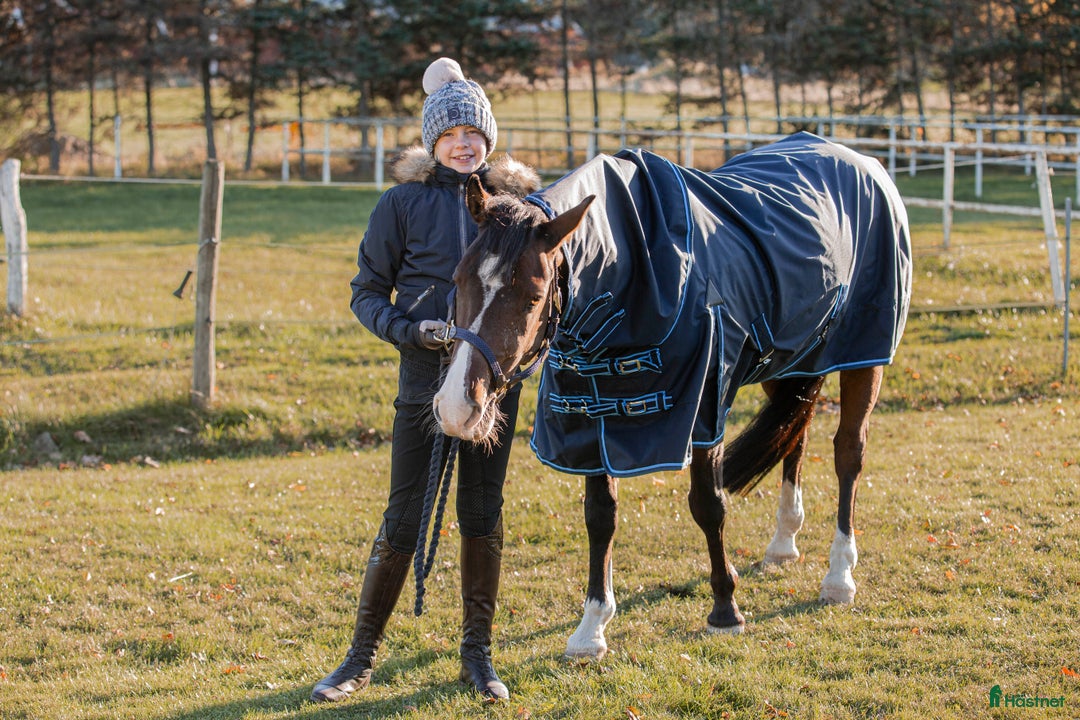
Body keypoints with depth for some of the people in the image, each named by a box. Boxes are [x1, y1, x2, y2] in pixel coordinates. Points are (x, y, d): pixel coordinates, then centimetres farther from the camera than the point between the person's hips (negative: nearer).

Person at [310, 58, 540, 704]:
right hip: (427, 378, -2)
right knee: (404, 519, -1)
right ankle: (362, 656, 11)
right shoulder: (404, 203, -3)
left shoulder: (515, 199, 4)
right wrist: (411, 330, -16)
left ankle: (478, 652, 20)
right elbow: (368, 291, 1)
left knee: (484, 515, 8)